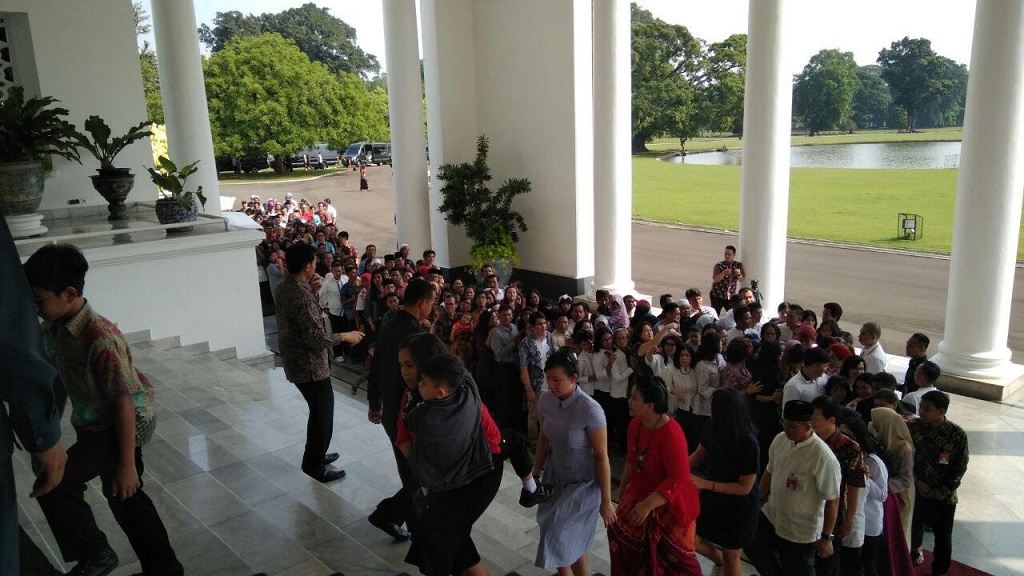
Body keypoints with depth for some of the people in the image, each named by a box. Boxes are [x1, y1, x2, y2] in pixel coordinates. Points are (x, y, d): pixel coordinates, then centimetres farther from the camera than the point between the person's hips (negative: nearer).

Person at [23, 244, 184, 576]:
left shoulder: (100, 337, -29)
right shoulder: (53, 328, -4)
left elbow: (124, 401, -26)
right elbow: (61, 381, 11)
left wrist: (127, 464, -22)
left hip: (127, 423, -9)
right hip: (95, 423, 9)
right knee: (122, 496, 18)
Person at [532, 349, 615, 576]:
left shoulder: (590, 409, -26)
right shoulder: (545, 400, -10)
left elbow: (602, 456, -19)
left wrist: (606, 501, -13)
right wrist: (535, 474, 13)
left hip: (583, 482, -5)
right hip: (555, 475, 5)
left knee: (565, 539, -3)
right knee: (553, 531, 14)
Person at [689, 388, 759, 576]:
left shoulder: (748, 444, -32)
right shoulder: (713, 429, -18)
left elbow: (745, 487, -24)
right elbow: (698, 456, 0)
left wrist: (705, 484, -29)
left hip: (738, 507, -5)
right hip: (712, 498, 5)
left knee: (731, 556, 15)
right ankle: (718, 559, 46)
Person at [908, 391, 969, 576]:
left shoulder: (957, 434, -16)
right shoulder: (914, 427, -11)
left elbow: (960, 467, -8)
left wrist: (944, 490, -11)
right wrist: (915, 480, -10)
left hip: (944, 496, -1)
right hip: (915, 490, 2)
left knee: (943, 536, 11)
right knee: (914, 528, 18)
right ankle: (915, 550, 46)